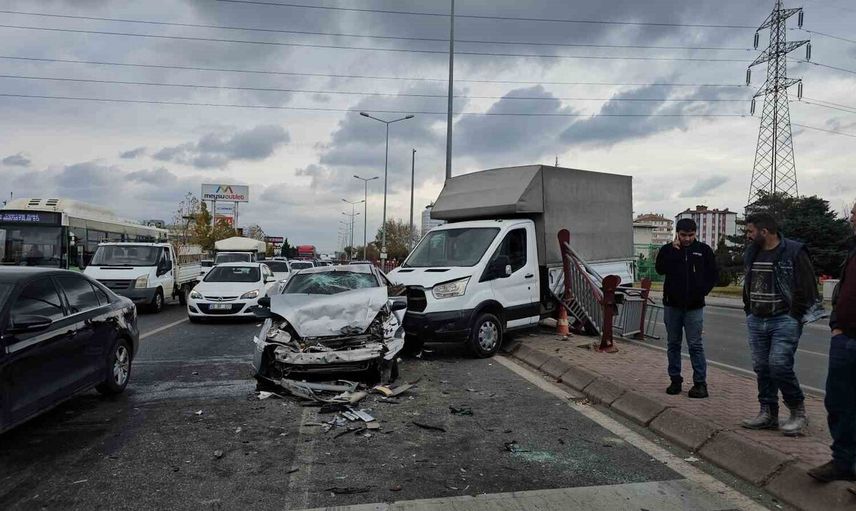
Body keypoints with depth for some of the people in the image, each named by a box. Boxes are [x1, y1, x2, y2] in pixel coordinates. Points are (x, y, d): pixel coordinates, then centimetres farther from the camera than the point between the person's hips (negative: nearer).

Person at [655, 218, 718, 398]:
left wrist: (702, 291, -5)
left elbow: (714, 275, 7)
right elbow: (660, 269, -13)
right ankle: (675, 379, 19)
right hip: (672, 304, 2)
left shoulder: (704, 250, 2)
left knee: (695, 345, -2)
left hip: (694, 306, -2)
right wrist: (673, 251, -17)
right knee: (673, 344, 10)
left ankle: (700, 382, 5)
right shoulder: (668, 249, 3)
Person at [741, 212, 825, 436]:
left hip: (784, 321, -7)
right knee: (762, 368, 8)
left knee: (780, 366, -13)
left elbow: (806, 288, -11)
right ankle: (768, 414, 18)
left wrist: (793, 317, -12)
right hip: (756, 322, 7)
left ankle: (798, 413, 6)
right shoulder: (751, 253, 12)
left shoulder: (794, 252, -9)